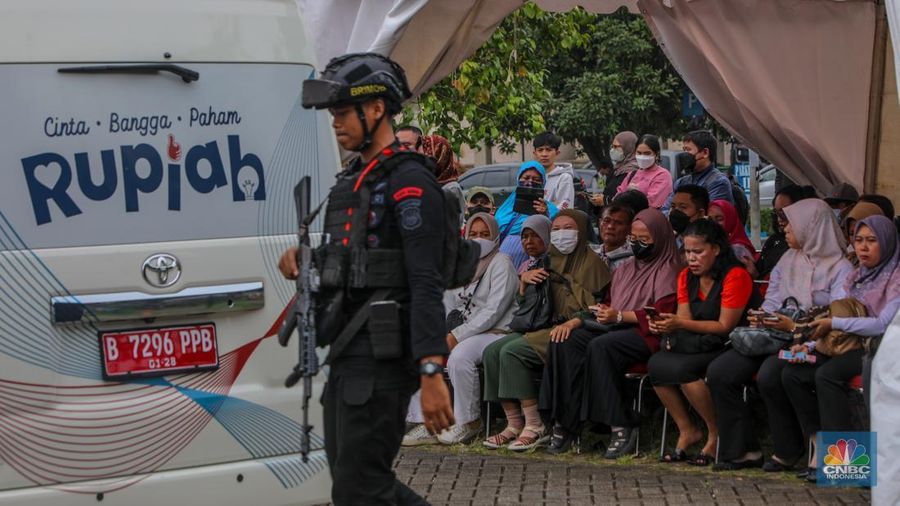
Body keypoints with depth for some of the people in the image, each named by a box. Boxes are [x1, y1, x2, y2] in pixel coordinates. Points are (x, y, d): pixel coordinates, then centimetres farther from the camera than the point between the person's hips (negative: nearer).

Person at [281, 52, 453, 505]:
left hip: (383, 358, -10)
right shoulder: (351, 180, 17)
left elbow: (426, 284, -20)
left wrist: (432, 372, -28)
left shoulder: (408, 180, -12)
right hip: (348, 356, 10)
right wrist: (303, 258, 6)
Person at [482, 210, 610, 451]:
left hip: (572, 332, -7)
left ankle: (535, 426, -24)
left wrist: (571, 323, -26)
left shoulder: (591, 262, -1)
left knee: (512, 352, -27)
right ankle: (514, 424, -16)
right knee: (492, 351, -16)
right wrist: (524, 280, 5)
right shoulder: (550, 260, 21)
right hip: (542, 327, 7)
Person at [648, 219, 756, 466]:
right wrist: (665, 325, -18)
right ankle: (687, 430, -7)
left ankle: (716, 435, -13)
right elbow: (684, 319, 5)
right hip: (697, 345, 7)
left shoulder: (735, 276, -12)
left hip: (727, 347, -7)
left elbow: (725, 326, -15)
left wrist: (680, 324, -21)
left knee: (682, 368, -31)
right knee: (656, 364, -20)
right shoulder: (686, 277, 11)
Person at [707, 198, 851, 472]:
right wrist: (762, 316, -3)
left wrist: (796, 327, -22)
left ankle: (788, 451, -15)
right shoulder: (788, 259, 19)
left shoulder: (839, 268, -4)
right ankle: (743, 450, -8)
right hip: (773, 336, 7)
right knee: (719, 372, -14)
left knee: (769, 375, -35)